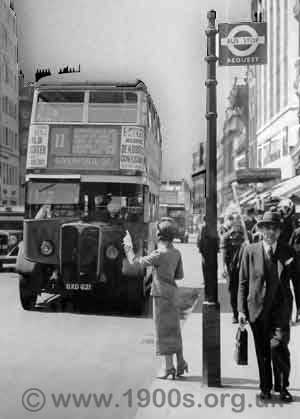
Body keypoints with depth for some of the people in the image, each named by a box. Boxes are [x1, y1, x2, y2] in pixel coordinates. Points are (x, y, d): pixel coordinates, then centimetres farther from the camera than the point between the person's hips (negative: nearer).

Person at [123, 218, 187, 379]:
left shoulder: (160, 254, -18)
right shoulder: (176, 253, 5)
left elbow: (135, 261, -10)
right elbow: (180, 275, 12)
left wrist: (128, 246, 4)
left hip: (161, 295, -8)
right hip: (172, 293, 8)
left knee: (164, 331, -3)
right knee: (174, 330, 14)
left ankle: (168, 367, 0)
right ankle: (180, 363, 19)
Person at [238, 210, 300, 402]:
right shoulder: (250, 251, 1)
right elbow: (243, 282, 3)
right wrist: (242, 309, -2)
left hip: (281, 308, -1)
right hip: (257, 308, 1)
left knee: (278, 346, -13)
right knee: (262, 351, 9)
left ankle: (282, 387, 6)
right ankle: (265, 388, 25)